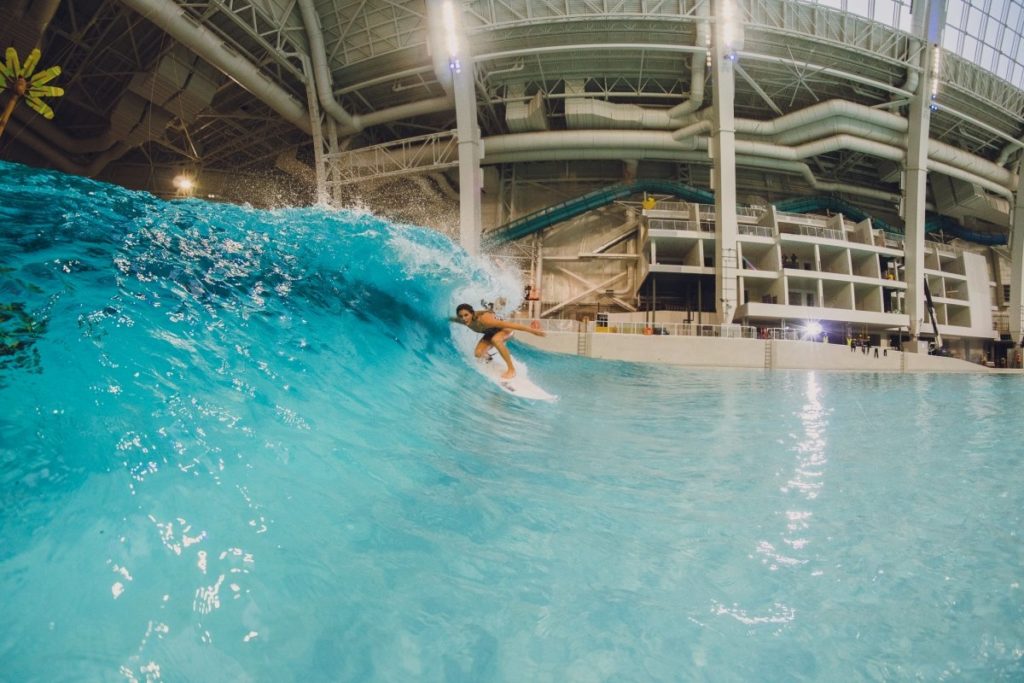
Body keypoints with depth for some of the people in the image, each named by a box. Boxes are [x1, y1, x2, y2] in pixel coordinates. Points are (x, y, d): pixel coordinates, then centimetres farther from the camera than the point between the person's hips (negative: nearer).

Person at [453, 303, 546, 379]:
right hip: (490, 332, 6)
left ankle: (512, 369, -26)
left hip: (504, 328, -6)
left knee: (495, 340, -38)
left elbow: (508, 324, -41)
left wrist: (532, 330, -40)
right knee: (478, 354, -11)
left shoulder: (483, 319, -42)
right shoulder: (463, 320, -23)